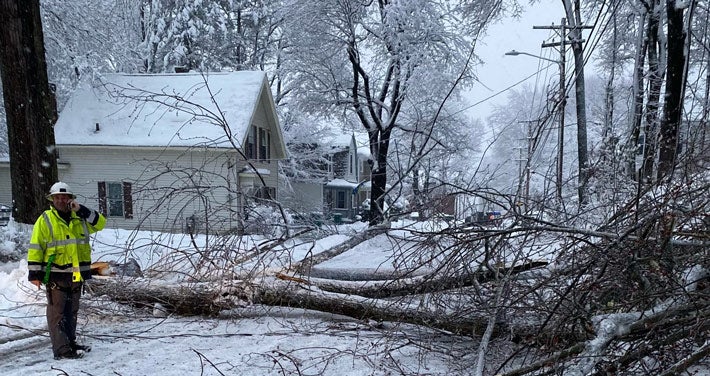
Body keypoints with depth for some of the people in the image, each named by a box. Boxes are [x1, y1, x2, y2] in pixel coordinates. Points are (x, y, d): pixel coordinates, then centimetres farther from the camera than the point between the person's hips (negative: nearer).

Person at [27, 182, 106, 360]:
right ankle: (61, 350, -1)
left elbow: (100, 223, 2)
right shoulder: (45, 220, -5)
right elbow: (36, 247, -6)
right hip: (55, 275, -5)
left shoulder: (80, 218, 10)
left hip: (76, 275, 5)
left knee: (72, 311, 15)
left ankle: (71, 343, 27)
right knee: (57, 313, -3)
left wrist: (82, 210, -9)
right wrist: (34, 273, -10)